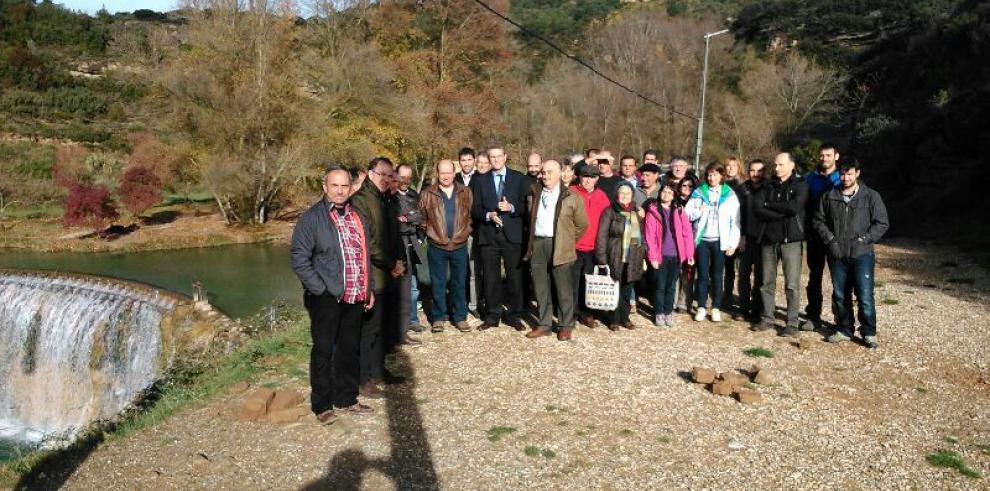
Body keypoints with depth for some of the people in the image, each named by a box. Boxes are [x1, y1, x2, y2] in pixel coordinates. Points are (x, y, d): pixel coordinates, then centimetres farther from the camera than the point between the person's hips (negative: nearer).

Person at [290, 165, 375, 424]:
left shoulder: (357, 217, 13)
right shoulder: (311, 218, -8)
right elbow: (299, 259, -11)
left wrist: (370, 288, 16)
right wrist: (321, 289, -15)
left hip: (355, 297, 6)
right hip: (326, 298, -6)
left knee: (350, 349, 14)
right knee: (324, 351, 2)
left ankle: (346, 398, 28)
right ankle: (322, 405, 14)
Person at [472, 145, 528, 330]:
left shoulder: (518, 178, 6)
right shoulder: (481, 180, 10)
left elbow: (525, 205, 3)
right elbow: (475, 209, 7)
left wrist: (511, 207, -15)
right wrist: (488, 215, -12)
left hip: (512, 235, -1)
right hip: (488, 235, 1)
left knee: (514, 276, 2)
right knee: (491, 278, 6)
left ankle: (514, 315, 13)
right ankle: (492, 315, 16)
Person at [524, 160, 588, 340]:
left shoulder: (571, 197, 0)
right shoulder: (535, 194, 13)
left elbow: (581, 224, 5)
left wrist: (568, 241, 8)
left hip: (559, 247, -4)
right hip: (537, 244, 4)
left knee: (563, 288, 1)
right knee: (540, 288, 9)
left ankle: (565, 326, 12)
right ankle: (544, 324, 19)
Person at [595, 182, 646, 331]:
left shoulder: (636, 213, 13)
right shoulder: (609, 212, -2)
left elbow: (641, 235, 18)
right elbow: (602, 236, -6)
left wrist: (642, 256, 13)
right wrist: (602, 258, -12)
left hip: (632, 260, 4)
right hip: (615, 258, -4)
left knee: (627, 290, 9)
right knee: (615, 290, 0)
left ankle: (625, 318, 22)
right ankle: (614, 320, 11)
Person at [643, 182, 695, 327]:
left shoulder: (679, 211, 6)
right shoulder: (653, 211, -1)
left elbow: (687, 233, 4)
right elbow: (649, 236, -6)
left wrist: (690, 254, -3)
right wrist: (653, 256, -12)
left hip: (676, 255, 2)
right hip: (660, 255, -2)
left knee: (671, 286, 10)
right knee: (660, 286, 3)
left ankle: (668, 313, 21)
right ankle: (659, 313, 15)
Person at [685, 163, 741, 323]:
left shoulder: (729, 195, 3)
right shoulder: (699, 192, 6)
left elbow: (735, 221, 0)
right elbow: (687, 213, 2)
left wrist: (733, 243, -6)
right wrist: (699, 212, -17)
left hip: (720, 241, -1)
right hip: (702, 239, 1)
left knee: (717, 275, 5)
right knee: (703, 274, 4)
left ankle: (716, 308, 13)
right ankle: (701, 307, 11)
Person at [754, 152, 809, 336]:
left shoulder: (800, 185, 0)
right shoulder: (769, 186, 12)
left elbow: (794, 207, -17)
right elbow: (757, 210, -2)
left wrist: (769, 205, -6)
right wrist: (783, 213, -12)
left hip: (790, 239, -4)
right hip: (768, 239, 5)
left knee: (791, 284, -4)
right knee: (767, 283, 9)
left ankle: (792, 323, 2)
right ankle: (767, 319, 19)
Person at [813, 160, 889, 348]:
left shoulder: (871, 196, 0)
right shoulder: (829, 197, 7)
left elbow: (882, 223, 1)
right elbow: (818, 220, 11)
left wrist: (864, 239, -9)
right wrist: (830, 240, -2)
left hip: (862, 254, -3)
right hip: (837, 255, 3)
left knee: (865, 295, -5)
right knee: (840, 295, 10)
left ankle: (869, 333, 8)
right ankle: (844, 330, 23)